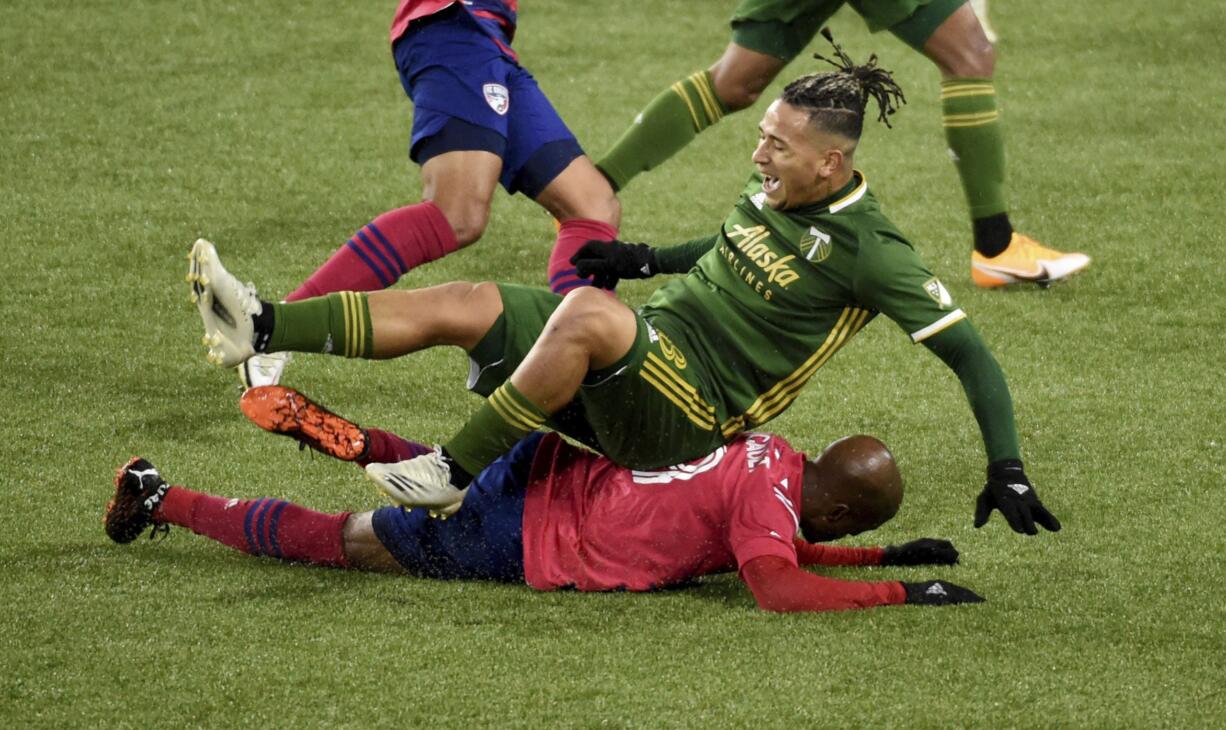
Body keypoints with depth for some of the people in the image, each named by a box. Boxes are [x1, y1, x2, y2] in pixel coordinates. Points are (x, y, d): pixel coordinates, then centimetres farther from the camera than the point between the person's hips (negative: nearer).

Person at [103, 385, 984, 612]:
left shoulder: (776, 459, 4)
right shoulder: (768, 493, -22)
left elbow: (778, 544, 24)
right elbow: (779, 586, -38)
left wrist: (886, 556, 14)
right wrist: (901, 594, -35)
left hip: (553, 467, 6)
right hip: (523, 537, -6)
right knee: (335, 541, 10)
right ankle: (162, 501, 20)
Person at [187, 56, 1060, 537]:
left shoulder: (868, 249, -13)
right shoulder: (776, 195, 10)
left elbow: (969, 351, -12)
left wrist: (1007, 471, -20)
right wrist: (646, 259, 19)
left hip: (691, 418, -8)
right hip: (644, 355, 8)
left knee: (585, 311, -36)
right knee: (465, 305, -6)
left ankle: (457, 472, -25)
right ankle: (260, 327, -11)